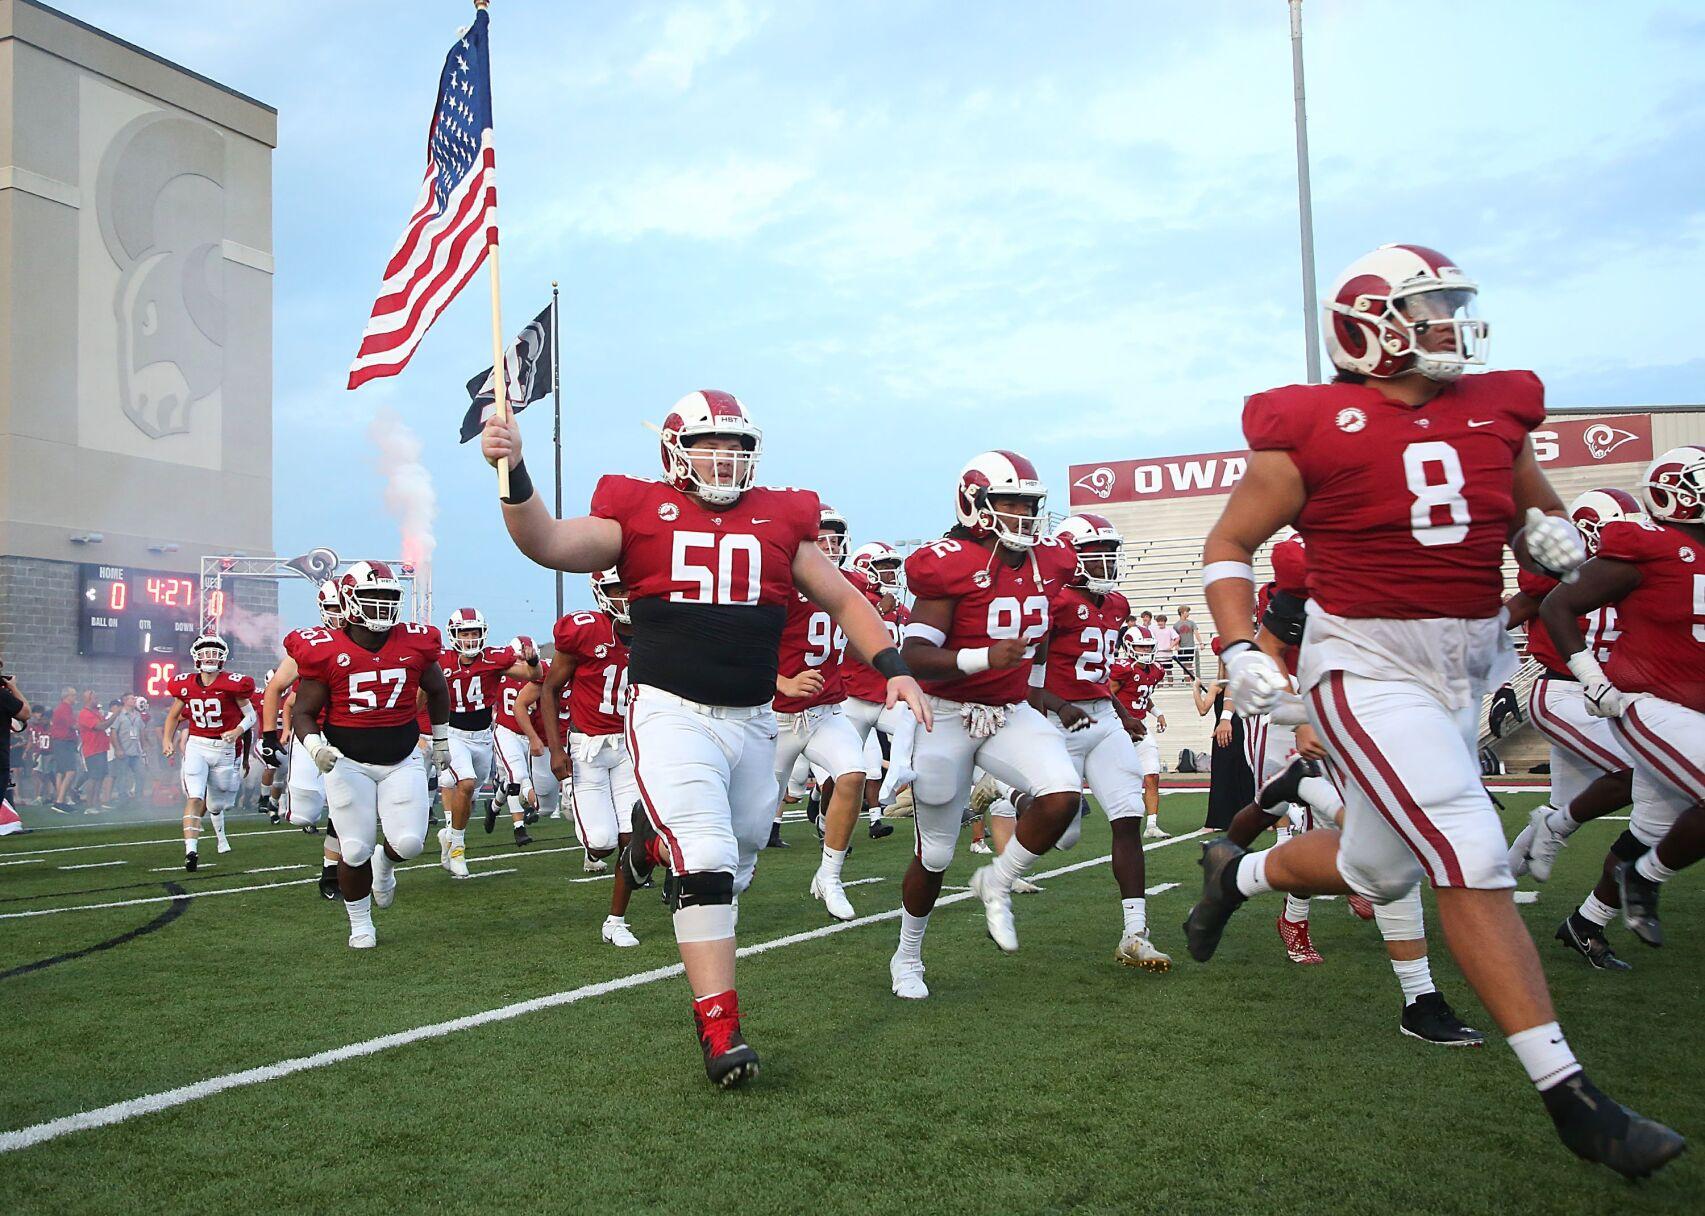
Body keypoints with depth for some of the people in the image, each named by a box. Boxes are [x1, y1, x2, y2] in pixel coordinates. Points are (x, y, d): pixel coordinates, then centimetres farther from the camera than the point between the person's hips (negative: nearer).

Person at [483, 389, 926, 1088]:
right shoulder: (641, 512, 0)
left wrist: (894, 669, 0)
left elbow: (844, 599, 12)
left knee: (740, 850, 16)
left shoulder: (780, 519, 8)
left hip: (753, 720, 5)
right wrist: (514, 475, -29)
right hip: (672, 714, -5)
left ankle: (656, 841, 49)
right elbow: (549, 545, -13)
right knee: (706, 859, -14)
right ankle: (720, 1030, -6)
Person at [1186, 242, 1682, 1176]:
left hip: (1467, 666, 7)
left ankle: (1235, 872, 43)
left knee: (1379, 868, 15)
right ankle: (1569, 1097, -3)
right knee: (1472, 860, -13)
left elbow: (1536, 509, 21)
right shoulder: (1313, 428, -8)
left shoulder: (1494, 413, 7)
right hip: (1367, 667, -7)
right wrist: (1240, 649, -14)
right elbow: (1228, 544, -1)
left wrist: (1551, 534, -3)